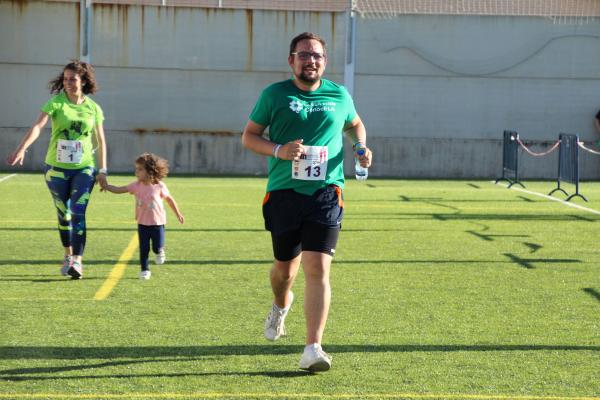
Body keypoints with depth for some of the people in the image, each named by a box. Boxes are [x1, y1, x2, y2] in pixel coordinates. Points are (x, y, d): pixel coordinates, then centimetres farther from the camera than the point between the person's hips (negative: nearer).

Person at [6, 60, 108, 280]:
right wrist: (21, 149, -37)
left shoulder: (93, 108, 1)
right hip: (56, 167, 0)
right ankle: (68, 255, 29)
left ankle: (77, 261, -15)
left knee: (78, 213, -13)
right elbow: (37, 126, -21)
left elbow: (100, 141, 8)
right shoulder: (56, 103, -7)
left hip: (84, 168, 0)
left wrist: (102, 171, 5)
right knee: (63, 213, 11)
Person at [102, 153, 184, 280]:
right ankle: (145, 270, 15)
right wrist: (106, 186, -18)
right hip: (142, 223, 2)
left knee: (157, 247, -2)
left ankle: (160, 252, 33)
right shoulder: (136, 186, -4)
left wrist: (178, 214, 10)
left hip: (157, 223, -2)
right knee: (143, 249, 2)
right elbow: (119, 190, -5)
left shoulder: (159, 186, -10)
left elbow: (169, 199, 3)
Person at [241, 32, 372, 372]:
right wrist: (278, 150, -13)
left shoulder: (340, 96, 8)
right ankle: (281, 306, 49)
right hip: (284, 193, 0)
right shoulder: (274, 95, 2)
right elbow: (249, 136, 6)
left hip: (326, 193, 0)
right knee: (285, 267, 12)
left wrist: (361, 146, 6)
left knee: (318, 268, -13)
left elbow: (355, 123, 28)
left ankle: (313, 349, -16)